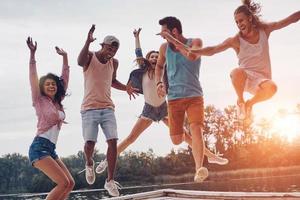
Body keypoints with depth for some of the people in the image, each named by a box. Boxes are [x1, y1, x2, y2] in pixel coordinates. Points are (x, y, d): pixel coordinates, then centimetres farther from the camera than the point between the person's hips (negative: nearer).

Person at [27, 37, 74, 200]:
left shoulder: (58, 102, 15)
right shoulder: (40, 100, 0)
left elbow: (65, 78, 19)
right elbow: (33, 77, -10)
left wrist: (65, 57, 18)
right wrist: (32, 54, -18)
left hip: (51, 149, 8)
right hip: (39, 147, -8)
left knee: (70, 183, 2)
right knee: (63, 183, -17)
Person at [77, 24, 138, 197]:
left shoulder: (114, 63, 10)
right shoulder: (90, 57, -5)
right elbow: (80, 62, -31)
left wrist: (126, 88, 9)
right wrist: (88, 42, -45)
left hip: (108, 108, 4)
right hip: (90, 108, -4)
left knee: (113, 142, -8)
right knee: (89, 143, -10)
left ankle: (110, 180, -1)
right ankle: (89, 164, 25)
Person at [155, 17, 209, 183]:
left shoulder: (195, 42, -3)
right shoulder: (164, 47, 8)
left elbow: (192, 56, -26)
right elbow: (159, 66, 26)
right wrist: (158, 82, 7)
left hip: (194, 96, -3)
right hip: (174, 97, 3)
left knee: (196, 129, -24)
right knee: (176, 140, 1)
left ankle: (198, 169, -33)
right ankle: (181, 130, 38)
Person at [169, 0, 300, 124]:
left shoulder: (264, 30, 1)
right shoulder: (235, 41, -7)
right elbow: (211, 50, -11)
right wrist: (188, 49, -23)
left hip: (261, 79, 2)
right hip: (245, 78, -2)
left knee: (271, 87, -38)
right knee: (237, 72, -41)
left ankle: (250, 104, -4)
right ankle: (240, 102, -9)